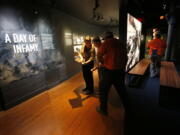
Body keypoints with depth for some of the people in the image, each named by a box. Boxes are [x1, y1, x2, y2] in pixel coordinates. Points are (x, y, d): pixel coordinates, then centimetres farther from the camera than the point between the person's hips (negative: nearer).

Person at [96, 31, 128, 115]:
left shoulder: (106, 42, -5)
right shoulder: (121, 43, 13)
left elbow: (99, 55, -11)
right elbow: (125, 58, 15)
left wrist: (103, 63, 8)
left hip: (109, 70, -6)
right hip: (120, 70, 6)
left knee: (103, 89, 11)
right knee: (121, 90, 21)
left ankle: (103, 109, 24)